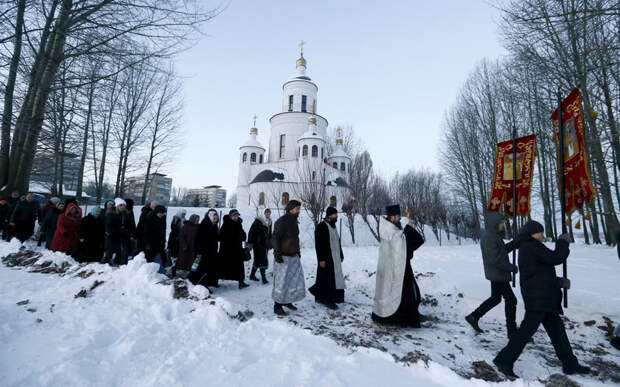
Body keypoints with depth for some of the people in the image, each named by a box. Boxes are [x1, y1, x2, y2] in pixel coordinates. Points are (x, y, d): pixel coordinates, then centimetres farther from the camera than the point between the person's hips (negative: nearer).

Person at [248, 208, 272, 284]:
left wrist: (270, 243, 19)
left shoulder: (269, 222, 11)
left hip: (265, 244, 7)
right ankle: (263, 277, -7)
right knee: (262, 260, -10)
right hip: (258, 243, -7)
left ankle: (252, 275, 27)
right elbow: (251, 231, -12)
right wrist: (250, 243, -16)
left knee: (258, 260, 15)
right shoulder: (258, 220, -10)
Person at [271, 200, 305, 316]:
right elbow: (275, 239, -17)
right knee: (281, 282, -2)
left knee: (296, 279, 11)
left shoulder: (294, 221, 12)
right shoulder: (282, 222, -15)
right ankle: (277, 306, 12)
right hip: (283, 257, -8)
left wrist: (298, 251, 20)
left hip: (294, 257, 9)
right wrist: (277, 254, -22)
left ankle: (288, 301, 28)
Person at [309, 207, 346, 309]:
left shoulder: (333, 226, 15)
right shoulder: (321, 227, -13)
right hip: (326, 259, -9)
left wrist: (341, 255, 23)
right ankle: (328, 300, 7)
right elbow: (318, 245, -17)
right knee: (328, 279, -6)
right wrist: (321, 259, -19)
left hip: (335, 258, 9)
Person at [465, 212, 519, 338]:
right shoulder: (489, 237, -22)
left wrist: (515, 243, 2)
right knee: (511, 300, 2)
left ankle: (473, 317, 23)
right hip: (497, 274, -10)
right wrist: (512, 267, -15)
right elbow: (495, 259, -26)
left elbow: (503, 249, 17)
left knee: (495, 298, 19)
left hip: (496, 274, 10)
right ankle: (512, 331, 14)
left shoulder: (494, 235, 11)